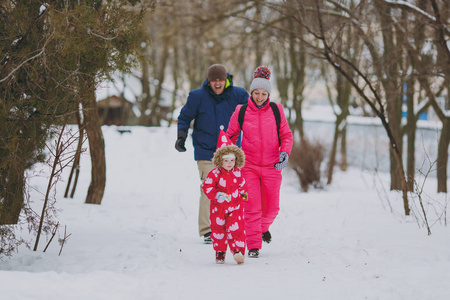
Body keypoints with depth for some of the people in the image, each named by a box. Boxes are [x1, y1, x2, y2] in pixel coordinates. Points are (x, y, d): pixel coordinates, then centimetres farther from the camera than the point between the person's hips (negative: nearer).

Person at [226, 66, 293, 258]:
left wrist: (285, 152, -11)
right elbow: (230, 135, 10)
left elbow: (286, 134, 7)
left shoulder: (276, 110, 0)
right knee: (252, 207, -7)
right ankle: (253, 246, 1)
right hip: (248, 166, -1)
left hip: (272, 166, 1)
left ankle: (263, 227, 39)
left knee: (271, 208, 6)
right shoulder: (241, 112, -2)